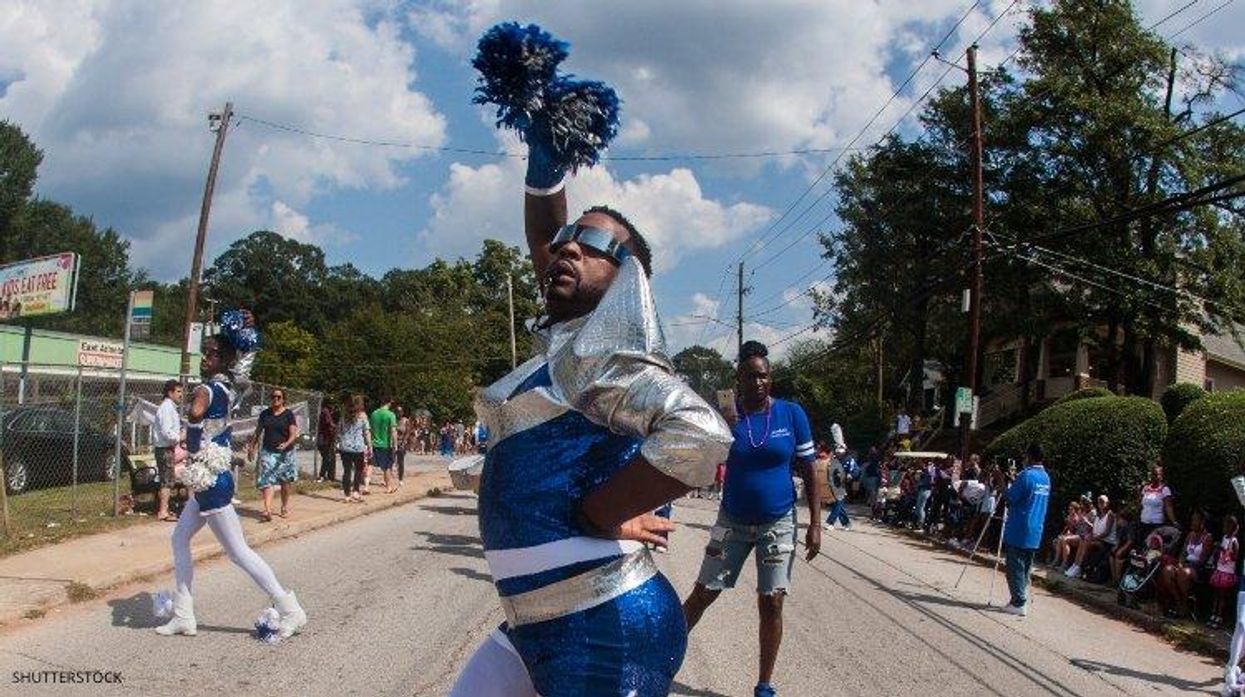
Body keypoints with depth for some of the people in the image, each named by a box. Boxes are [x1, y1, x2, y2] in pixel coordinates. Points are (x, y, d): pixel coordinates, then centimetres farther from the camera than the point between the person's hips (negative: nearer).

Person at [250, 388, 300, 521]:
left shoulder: (288, 414, -3)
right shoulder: (264, 414, 6)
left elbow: (293, 434, -9)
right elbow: (258, 432, 16)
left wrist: (286, 444, -27)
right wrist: (251, 447, 13)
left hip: (285, 453, -1)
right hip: (267, 451, 2)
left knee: (285, 482, 8)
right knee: (266, 480, -12)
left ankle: (285, 507, 26)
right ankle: (267, 510, -20)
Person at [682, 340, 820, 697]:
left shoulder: (791, 414, -6)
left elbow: (809, 471, -1)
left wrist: (815, 523, -5)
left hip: (778, 524, 0)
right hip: (733, 521, 0)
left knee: (771, 604, 1)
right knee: (702, 595, 3)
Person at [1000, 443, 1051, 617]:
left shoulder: (1026, 475, -16)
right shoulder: (1046, 478, 11)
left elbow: (1010, 498, -13)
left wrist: (1001, 483, 1)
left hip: (1018, 532, -8)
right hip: (1035, 532, 8)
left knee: (1015, 568, -2)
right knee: (1025, 568, 13)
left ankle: (1018, 603, -3)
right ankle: (1021, 600, 15)